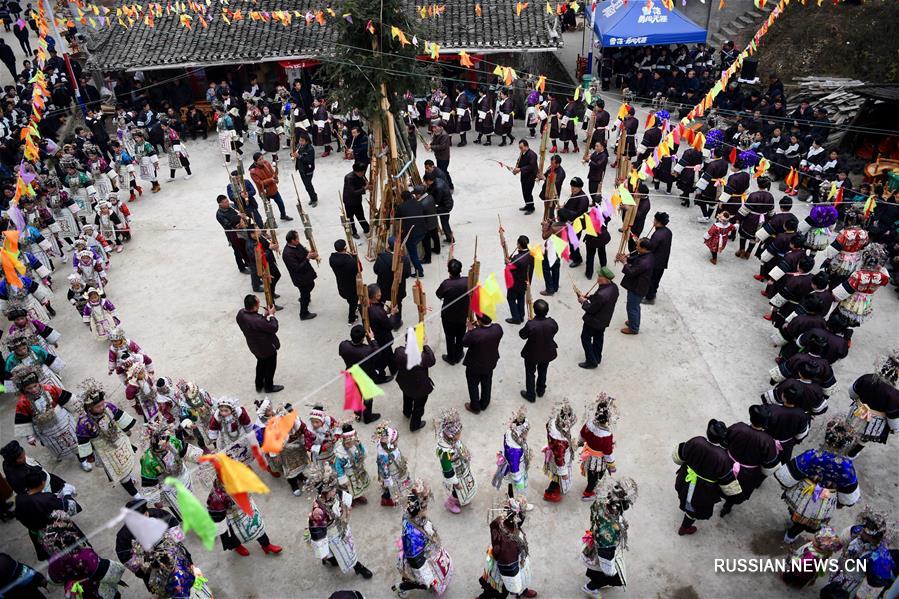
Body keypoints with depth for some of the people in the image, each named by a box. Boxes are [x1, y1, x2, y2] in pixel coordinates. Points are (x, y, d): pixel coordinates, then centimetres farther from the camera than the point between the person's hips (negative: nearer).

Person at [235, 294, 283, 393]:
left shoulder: (241, 313, -18)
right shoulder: (257, 321, -43)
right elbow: (274, 328, -29)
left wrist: (264, 316, -8)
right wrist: (271, 315, -17)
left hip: (254, 346, 7)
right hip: (267, 348, -7)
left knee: (261, 363, 32)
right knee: (270, 366, 21)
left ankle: (259, 385, 51)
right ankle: (269, 387, 44)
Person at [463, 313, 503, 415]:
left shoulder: (475, 334, -38)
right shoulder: (498, 328, -22)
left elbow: (464, 343, -19)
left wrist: (470, 330, -10)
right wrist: (477, 328, -6)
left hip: (475, 365, -5)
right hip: (490, 363, 5)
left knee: (473, 386, 21)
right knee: (487, 384, 27)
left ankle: (475, 407, 39)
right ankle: (484, 404, 48)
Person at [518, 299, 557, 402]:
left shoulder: (530, 324, -34)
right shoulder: (552, 323, -25)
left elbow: (522, 335, -16)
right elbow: (555, 331, -4)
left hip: (532, 354, -3)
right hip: (547, 353, 3)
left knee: (530, 373, 22)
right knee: (542, 372, 29)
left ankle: (531, 395, 35)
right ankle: (540, 391, 50)